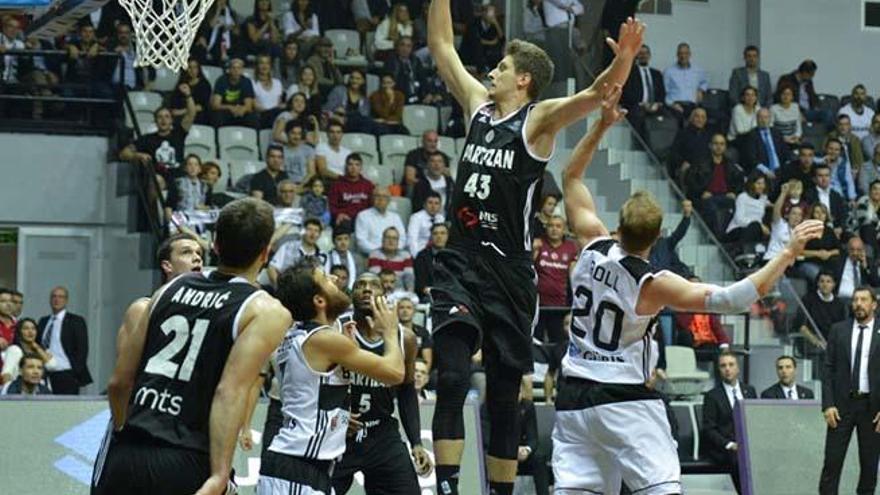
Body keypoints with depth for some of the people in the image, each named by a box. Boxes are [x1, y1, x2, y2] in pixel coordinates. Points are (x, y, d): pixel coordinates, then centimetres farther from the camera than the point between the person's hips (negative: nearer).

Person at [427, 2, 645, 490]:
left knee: (504, 395, 5)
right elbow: (441, 44, 18)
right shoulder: (478, 105, 12)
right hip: (460, 262, 3)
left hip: (509, 271, -3)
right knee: (452, 379, -12)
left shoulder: (539, 119, -2)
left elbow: (594, 95, -20)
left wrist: (624, 62, -39)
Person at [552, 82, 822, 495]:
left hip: (574, 397, 6)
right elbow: (736, 298, -20)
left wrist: (602, 125, 8)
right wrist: (789, 253, -18)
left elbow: (571, 178, 12)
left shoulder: (594, 247, -3)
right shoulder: (654, 285, -16)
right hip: (626, 401, -6)